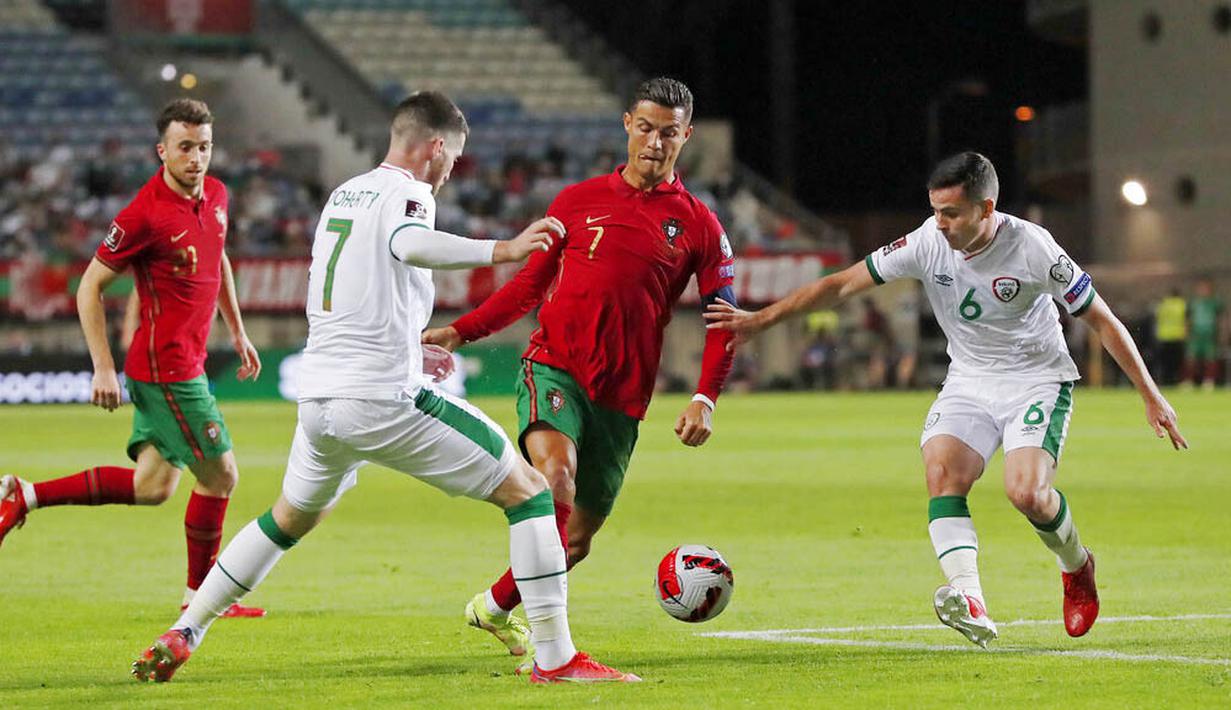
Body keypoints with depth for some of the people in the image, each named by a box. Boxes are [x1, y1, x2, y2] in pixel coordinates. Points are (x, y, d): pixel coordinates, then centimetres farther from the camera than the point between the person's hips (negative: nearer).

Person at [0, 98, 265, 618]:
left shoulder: (215, 195, 6)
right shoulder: (144, 214, -18)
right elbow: (89, 288, -13)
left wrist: (237, 331, 24)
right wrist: (103, 368, -16)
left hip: (186, 364, 9)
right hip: (166, 366, -9)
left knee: (151, 487, 10)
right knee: (220, 475, -2)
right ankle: (199, 591, 15)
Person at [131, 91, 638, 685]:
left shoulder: (341, 194, 18)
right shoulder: (406, 193, -6)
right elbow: (409, 244, -30)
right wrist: (499, 250, -36)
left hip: (317, 399, 8)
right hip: (384, 400, -8)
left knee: (292, 516, 32)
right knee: (526, 490, -1)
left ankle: (180, 636, 29)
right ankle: (556, 658, -8)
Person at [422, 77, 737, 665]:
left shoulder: (698, 225, 6)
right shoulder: (579, 201, 9)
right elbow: (531, 283, 18)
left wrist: (704, 400, -5)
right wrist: (459, 332, 9)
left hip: (621, 397, 2)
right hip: (553, 368, -2)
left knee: (577, 538, 5)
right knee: (557, 480, -29)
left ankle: (496, 607, 30)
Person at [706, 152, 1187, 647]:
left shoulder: (1032, 249, -20)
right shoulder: (929, 243, -11)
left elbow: (1102, 320, -11)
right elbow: (845, 284, -5)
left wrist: (1151, 397, -10)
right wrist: (763, 319, -9)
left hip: (1038, 379, -4)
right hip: (970, 379, 4)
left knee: (1026, 493, -25)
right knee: (942, 471, -24)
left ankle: (1077, 567, 9)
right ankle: (970, 604, -38)